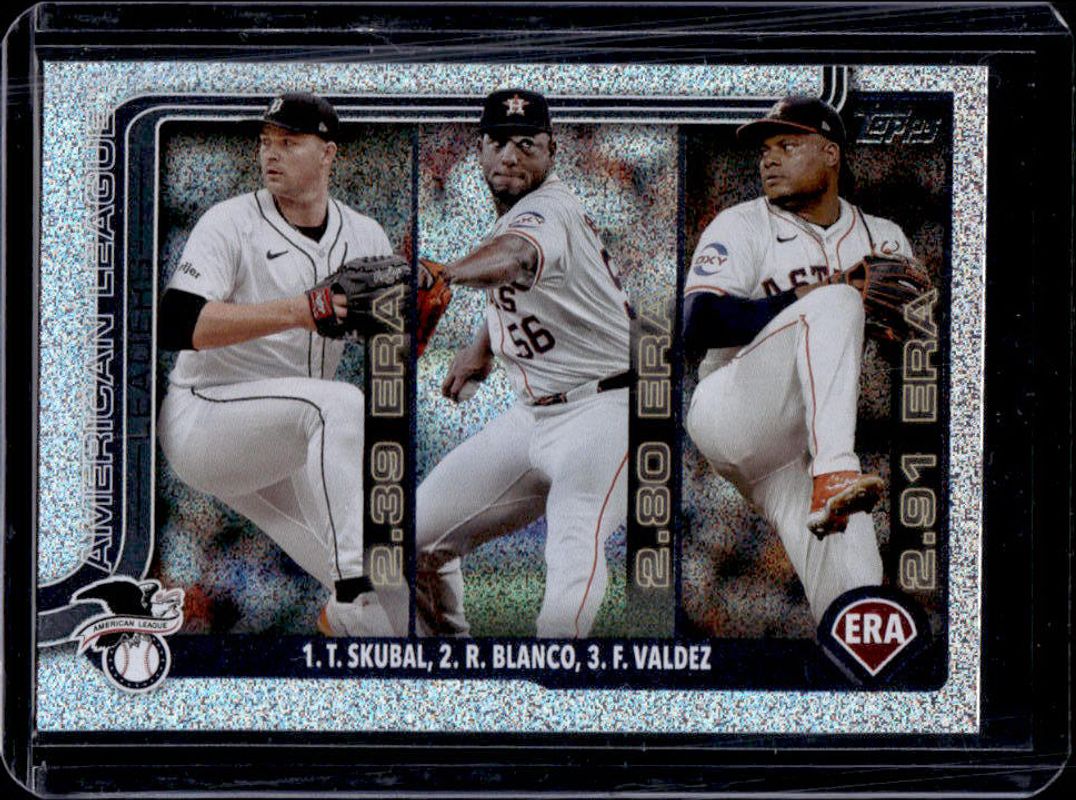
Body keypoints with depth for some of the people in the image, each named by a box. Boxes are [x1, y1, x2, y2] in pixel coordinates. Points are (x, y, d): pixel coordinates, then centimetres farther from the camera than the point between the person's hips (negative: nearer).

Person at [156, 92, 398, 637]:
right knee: (340, 403, -34)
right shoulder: (231, 223, -8)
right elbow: (172, 326, -22)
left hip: (285, 455, 6)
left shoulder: (366, 238, 7)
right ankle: (354, 603, -36)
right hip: (202, 422, -5)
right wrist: (294, 311, -31)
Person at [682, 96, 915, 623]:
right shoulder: (739, 227, 3)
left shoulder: (884, 238, 16)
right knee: (835, 303, -27)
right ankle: (835, 478, -40)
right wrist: (810, 299, -21)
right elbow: (698, 328, -13)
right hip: (731, 418, -4)